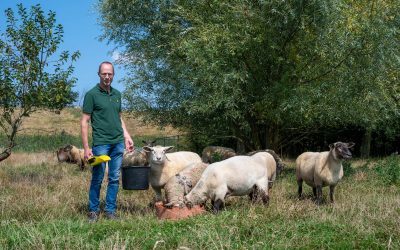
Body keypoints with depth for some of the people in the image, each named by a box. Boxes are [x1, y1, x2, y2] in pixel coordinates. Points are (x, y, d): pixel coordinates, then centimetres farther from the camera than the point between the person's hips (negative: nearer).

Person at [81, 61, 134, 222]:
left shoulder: (117, 94, 12)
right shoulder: (92, 94, -5)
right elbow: (85, 122, -7)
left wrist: (127, 136, 11)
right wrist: (86, 148, -12)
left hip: (118, 143, 5)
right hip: (101, 143, -5)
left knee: (114, 179, 8)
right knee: (97, 179, 2)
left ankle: (110, 210, 17)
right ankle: (93, 211, 15)